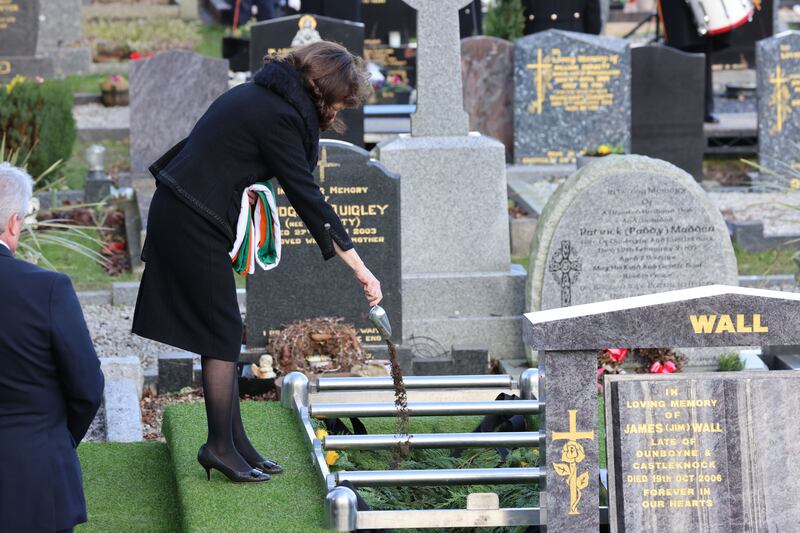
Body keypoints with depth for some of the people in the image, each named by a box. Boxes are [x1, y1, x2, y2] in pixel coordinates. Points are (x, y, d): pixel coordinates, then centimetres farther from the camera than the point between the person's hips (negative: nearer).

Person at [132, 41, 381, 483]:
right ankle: (221, 445, 4)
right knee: (223, 333, -2)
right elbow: (307, 197, -18)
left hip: (174, 210, 9)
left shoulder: (262, 94, 11)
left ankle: (234, 442, 13)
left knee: (221, 331, 10)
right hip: (195, 223, -9)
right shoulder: (279, 116, -17)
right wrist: (360, 269, -17)